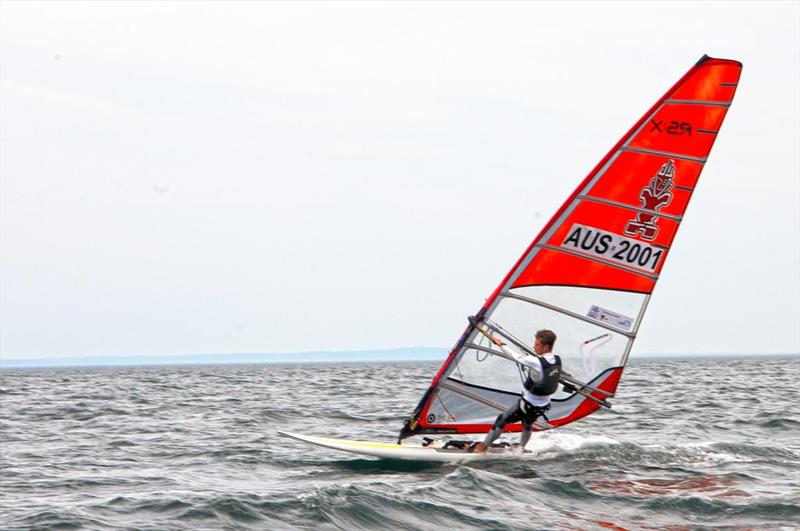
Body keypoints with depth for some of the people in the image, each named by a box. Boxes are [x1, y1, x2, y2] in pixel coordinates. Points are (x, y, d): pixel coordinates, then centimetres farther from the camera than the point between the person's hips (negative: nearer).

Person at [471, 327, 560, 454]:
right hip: (543, 405, 6)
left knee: (502, 420, 13)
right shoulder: (557, 361, -11)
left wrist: (500, 344, -7)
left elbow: (514, 356, -20)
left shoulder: (536, 362, -31)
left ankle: (483, 446, 24)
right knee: (527, 424, 33)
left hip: (528, 405, -6)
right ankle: (521, 448, 50)